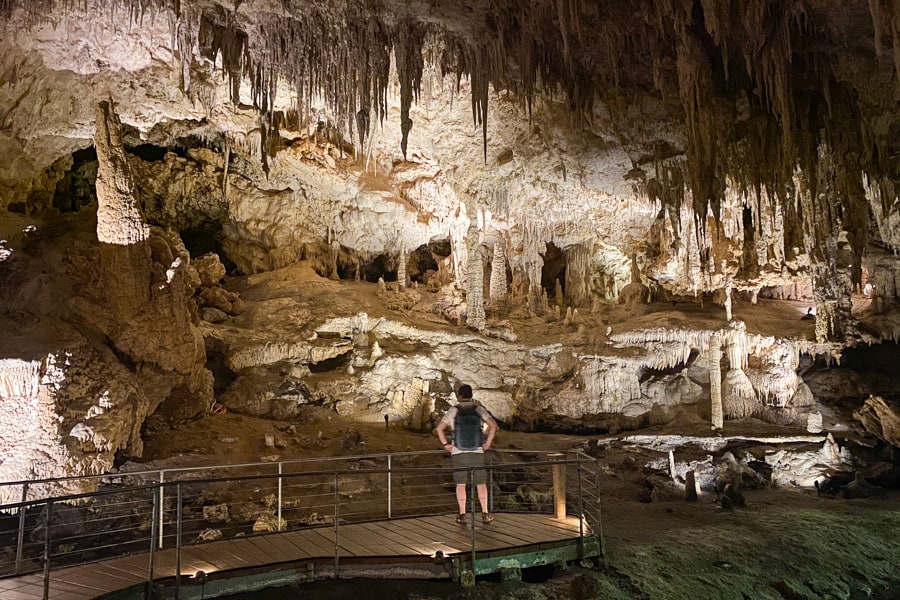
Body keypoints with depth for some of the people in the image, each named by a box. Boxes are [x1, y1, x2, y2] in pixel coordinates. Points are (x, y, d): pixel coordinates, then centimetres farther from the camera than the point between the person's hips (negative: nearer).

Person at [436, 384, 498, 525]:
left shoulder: (454, 410, -2)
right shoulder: (478, 409, 0)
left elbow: (439, 428, -9)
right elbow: (493, 425, -11)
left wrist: (445, 444, -1)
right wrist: (488, 443, -4)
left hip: (458, 453, 0)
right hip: (477, 452, 1)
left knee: (460, 484, 7)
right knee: (481, 483, 9)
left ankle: (462, 515, 4)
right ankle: (485, 513, 5)